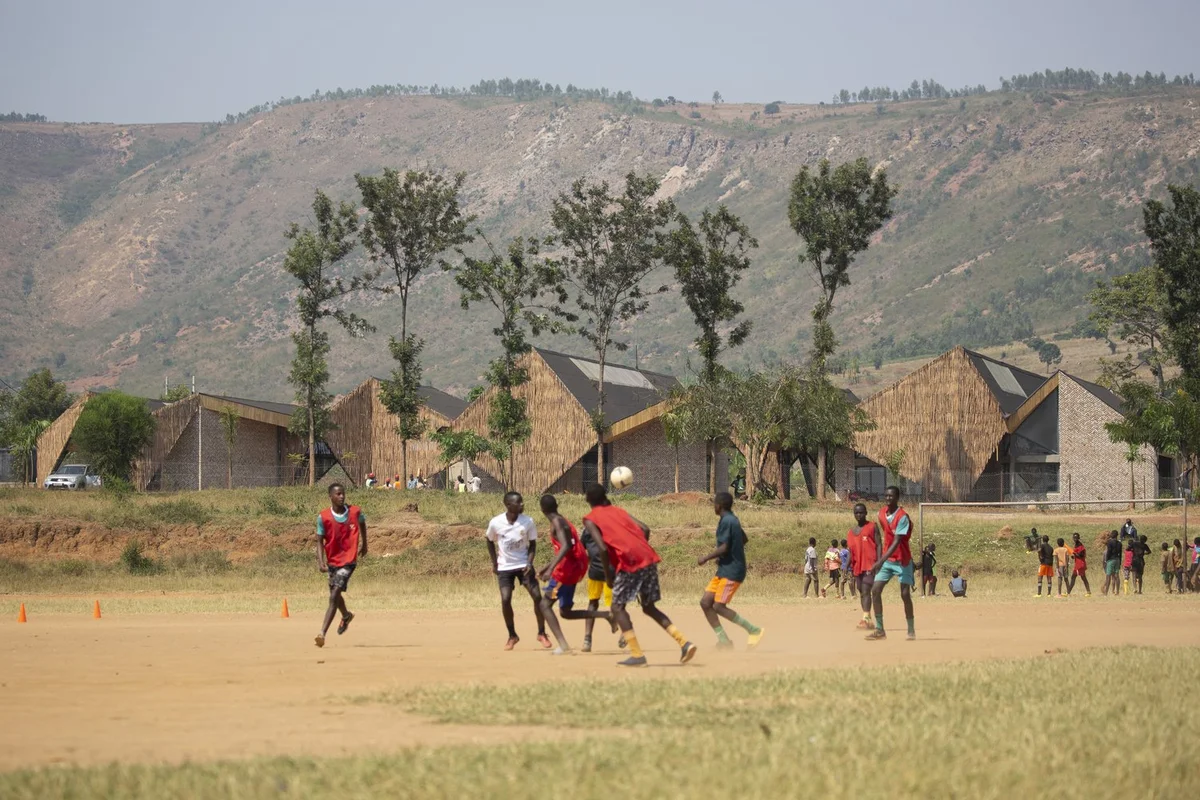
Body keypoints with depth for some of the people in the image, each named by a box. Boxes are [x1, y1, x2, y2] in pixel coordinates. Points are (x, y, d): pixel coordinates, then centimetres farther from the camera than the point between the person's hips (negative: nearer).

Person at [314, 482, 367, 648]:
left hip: (348, 560, -3)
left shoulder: (355, 512, -8)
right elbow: (320, 541, -7)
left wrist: (364, 544, 23)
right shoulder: (323, 517, -11)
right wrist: (321, 561, -21)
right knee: (335, 595, 22)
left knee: (334, 596, -16)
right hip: (332, 561, 3)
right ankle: (346, 616, 55)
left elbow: (362, 523, 15)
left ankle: (322, 633, -22)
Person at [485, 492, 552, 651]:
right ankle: (512, 636, 7)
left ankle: (542, 633, 8)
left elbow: (532, 544, 0)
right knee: (505, 600, -13)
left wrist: (529, 563, -13)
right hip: (504, 567, 0)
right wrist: (494, 563, 5)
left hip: (523, 565, 0)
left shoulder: (528, 521, -12)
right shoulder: (495, 523, -12)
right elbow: (490, 542, 7)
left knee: (537, 596, -9)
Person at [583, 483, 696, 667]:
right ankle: (684, 643, 7)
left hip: (629, 563, -6)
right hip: (648, 558, 6)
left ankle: (637, 654, -2)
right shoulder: (618, 511, 24)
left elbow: (603, 548, -9)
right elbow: (645, 530, 10)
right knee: (649, 607, 19)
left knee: (617, 607, 8)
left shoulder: (590, 519, 6)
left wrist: (608, 574, 2)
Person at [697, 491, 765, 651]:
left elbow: (724, 548, -23)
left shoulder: (726, 521, -16)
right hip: (724, 570, 10)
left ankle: (754, 630, -7)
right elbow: (743, 540, 27)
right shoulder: (733, 520, 15)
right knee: (705, 602, 5)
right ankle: (724, 641, 3)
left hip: (731, 571, -10)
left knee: (718, 606, -13)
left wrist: (706, 558, -11)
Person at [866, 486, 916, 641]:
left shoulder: (902, 517, -19)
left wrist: (881, 561, -37)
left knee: (905, 595, -6)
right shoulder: (882, 513, 3)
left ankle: (911, 630, 9)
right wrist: (881, 560, 16)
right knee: (875, 590, -7)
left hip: (902, 560, -6)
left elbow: (896, 542, -28)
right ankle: (879, 630, -3)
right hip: (886, 560, 6)